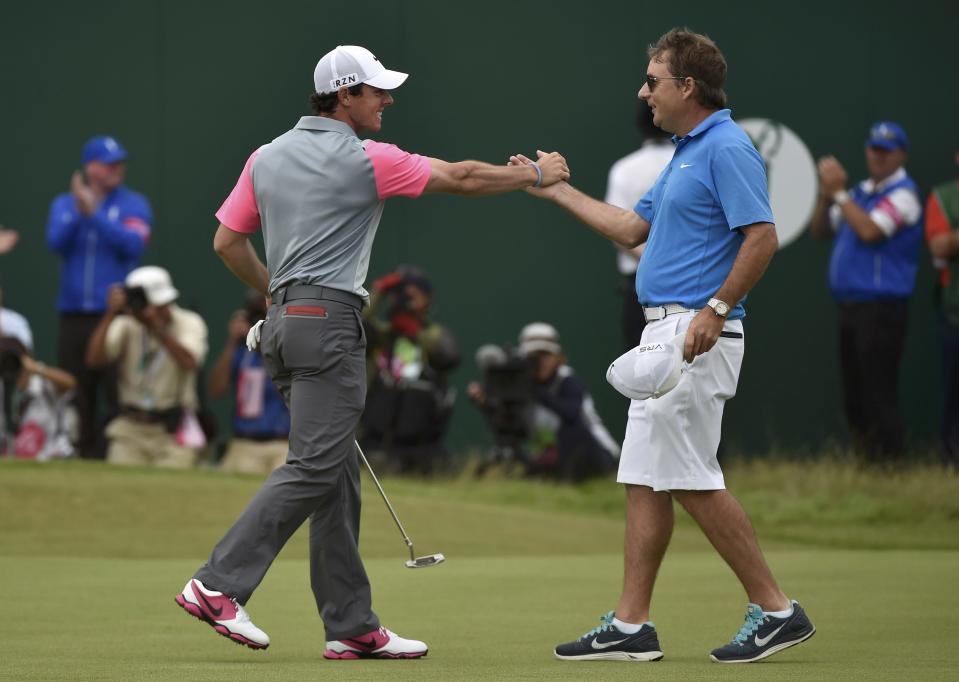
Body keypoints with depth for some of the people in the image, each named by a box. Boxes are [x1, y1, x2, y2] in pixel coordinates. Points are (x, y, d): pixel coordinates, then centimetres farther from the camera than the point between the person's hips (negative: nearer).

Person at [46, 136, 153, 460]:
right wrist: (79, 211, -15)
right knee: (78, 396, 5)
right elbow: (57, 242, -4)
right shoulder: (64, 204, 13)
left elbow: (133, 244, -12)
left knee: (119, 395, -11)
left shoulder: (134, 204, 4)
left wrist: (94, 214, -16)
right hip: (74, 316, 3)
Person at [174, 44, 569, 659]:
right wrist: (536, 175, 14)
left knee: (338, 476, 9)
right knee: (313, 469, -12)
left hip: (283, 324, 8)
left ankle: (352, 626, 7)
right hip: (329, 324, -8)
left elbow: (228, 242, 14)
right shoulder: (368, 161, -6)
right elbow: (464, 178, 1)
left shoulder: (267, 158, 12)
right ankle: (218, 585, -20)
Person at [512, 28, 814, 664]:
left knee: (692, 480, -10)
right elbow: (631, 228, 27)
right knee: (644, 480, 8)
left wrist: (716, 309, -26)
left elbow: (762, 237, -21)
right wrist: (556, 189, 30)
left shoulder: (727, 148, -13)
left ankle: (775, 610, -5)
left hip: (698, 334, -11)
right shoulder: (686, 152, 19)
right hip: (664, 333, 11)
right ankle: (631, 625, 10)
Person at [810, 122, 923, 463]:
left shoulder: (903, 194, -6)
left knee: (879, 394, -12)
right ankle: (863, 462, 16)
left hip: (881, 306, -9)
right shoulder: (861, 192, 19)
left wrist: (840, 193, -13)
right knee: (854, 396, 11)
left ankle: (889, 465, -11)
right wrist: (827, 195, 3)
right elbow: (820, 230, 19)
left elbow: (870, 231, -20)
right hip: (849, 305, 9)